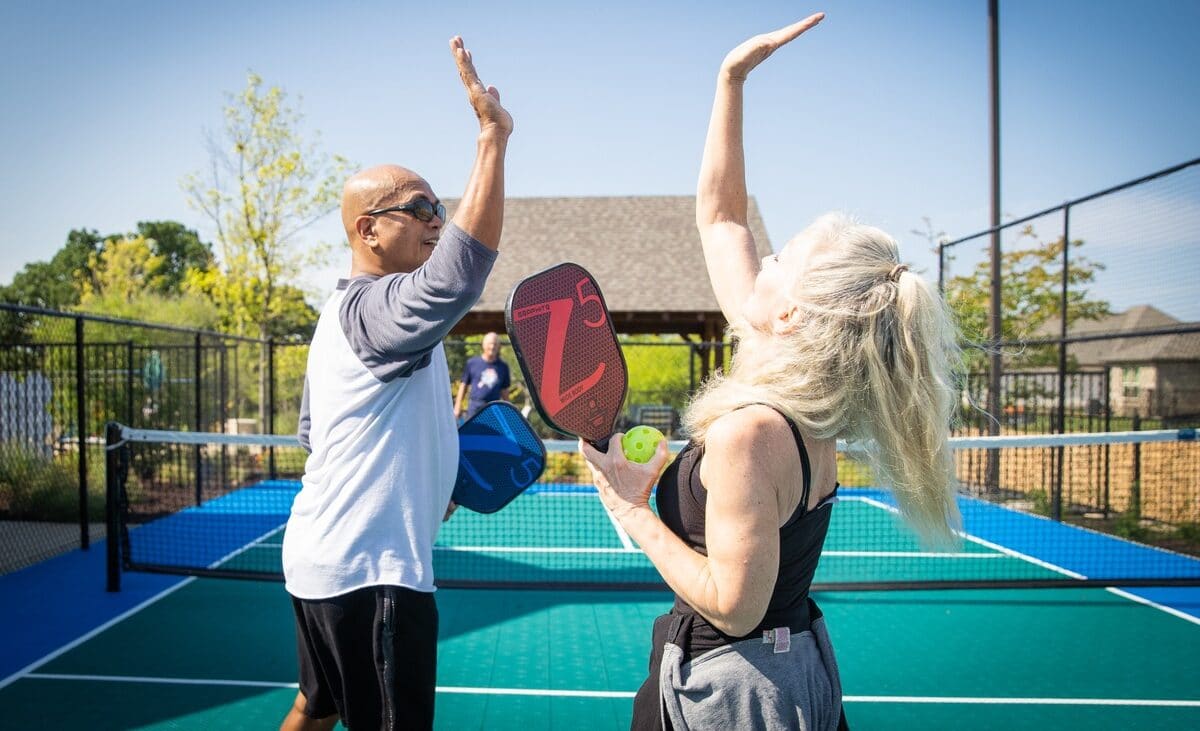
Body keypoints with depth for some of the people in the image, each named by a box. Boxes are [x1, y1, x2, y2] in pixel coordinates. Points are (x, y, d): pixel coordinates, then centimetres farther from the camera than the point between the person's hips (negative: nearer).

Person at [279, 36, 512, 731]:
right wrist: (494, 137, -34)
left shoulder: (342, 312, 15)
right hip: (371, 570, -10)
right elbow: (458, 274, -39)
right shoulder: (374, 307, -17)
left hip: (320, 559, 10)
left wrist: (423, 483, 20)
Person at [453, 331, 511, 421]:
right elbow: (463, 385, 8)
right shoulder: (472, 362, 4)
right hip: (475, 407, -2)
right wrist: (458, 406, 4)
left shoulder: (503, 367, 9)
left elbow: (504, 390, 15)